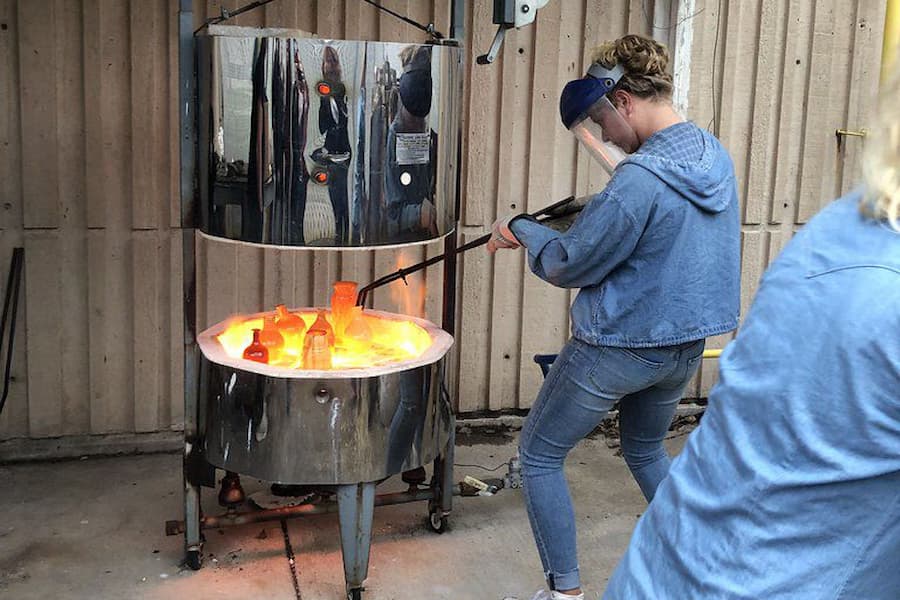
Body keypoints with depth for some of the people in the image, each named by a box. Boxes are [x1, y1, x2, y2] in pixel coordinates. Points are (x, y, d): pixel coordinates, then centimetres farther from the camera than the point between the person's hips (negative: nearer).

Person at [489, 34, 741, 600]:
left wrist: (522, 228, 0)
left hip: (618, 348, -8)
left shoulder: (638, 182, -26)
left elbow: (568, 265, -17)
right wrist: (617, 161, 16)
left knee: (539, 456, 10)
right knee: (648, 453, 30)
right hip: (685, 346, 8)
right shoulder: (715, 156, -1)